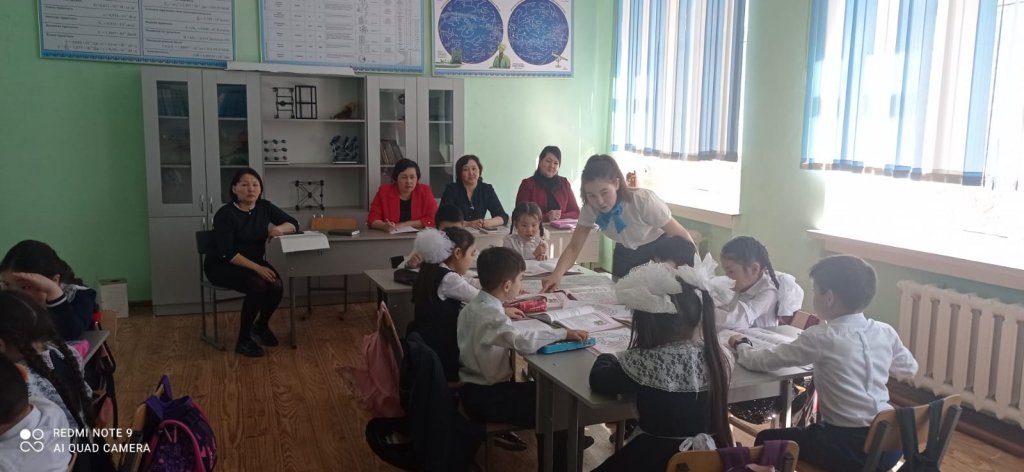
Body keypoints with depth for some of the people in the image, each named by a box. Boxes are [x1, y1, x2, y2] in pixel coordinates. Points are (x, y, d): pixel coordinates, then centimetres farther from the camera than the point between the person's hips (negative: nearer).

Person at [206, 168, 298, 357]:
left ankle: (261, 327, 7)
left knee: (276, 285, -23)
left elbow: (293, 224, 4)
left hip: (254, 263, 6)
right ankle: (243, 340, -15)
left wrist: (279, 229, -20)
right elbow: (227, 253, -25)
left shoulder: (264, 207, -3)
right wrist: (257, 268, -34)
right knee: (258, 286, -32)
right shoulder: (225, 214, -19)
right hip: (222, 266, -5)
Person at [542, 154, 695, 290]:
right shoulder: (590, 208, -22)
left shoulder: (644, 200, -34)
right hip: (625, 254, 4)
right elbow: (574, 247, -21)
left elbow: (681, 235, -25)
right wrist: (556, 275, -40)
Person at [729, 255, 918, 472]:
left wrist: (741, 345, 13)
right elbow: (909, 369, 21)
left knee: (766, 440, 13)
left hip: (849, 447, -6)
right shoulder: (886, 332, 2)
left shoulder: (820, 338, -14)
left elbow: (761, 361, -6)